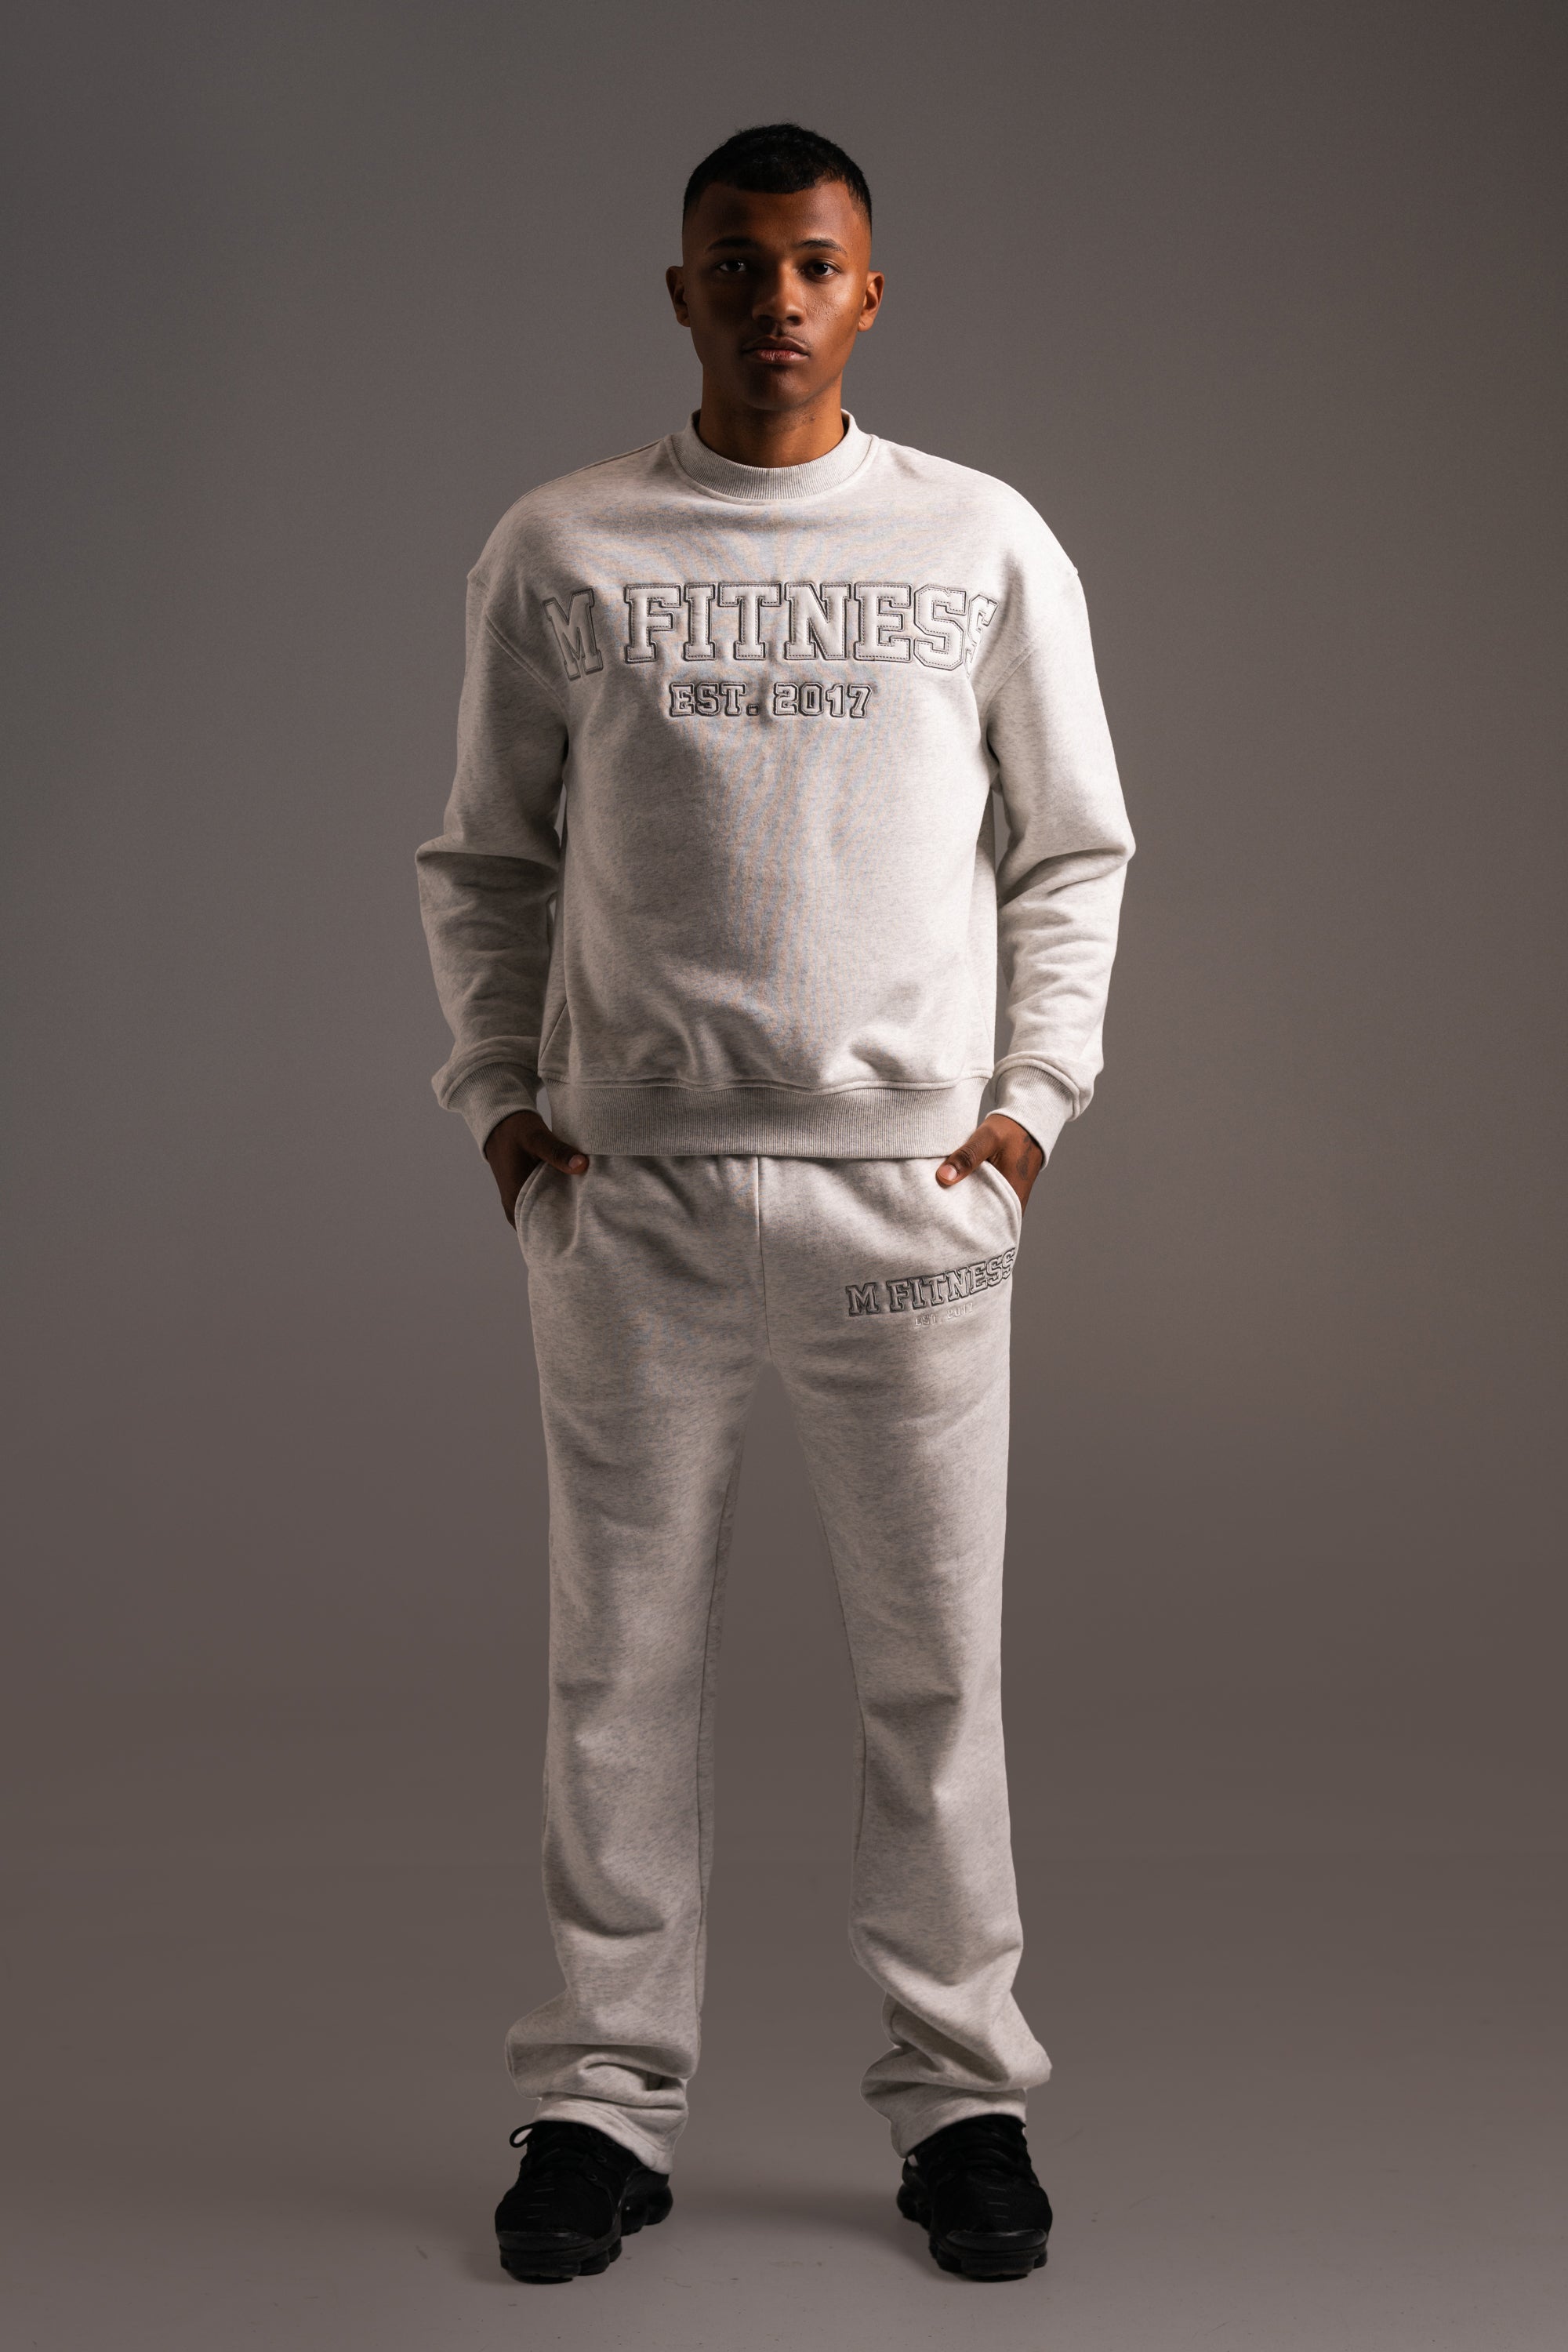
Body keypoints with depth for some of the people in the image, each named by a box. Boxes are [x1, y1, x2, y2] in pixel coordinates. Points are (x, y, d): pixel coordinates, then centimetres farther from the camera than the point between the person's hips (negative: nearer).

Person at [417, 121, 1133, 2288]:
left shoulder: (987, 543, 7)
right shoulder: (557, 551, 6)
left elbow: (1074, 850, 11)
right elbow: (486, 862, 12)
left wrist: (1031, 1095, 2)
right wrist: (500, 1097, 2)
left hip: (914, 1187, 0)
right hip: (627, 1193, 0)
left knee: (935, 1662, 5)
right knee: (625, 1661, 6)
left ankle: (960, 2089, 19)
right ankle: (605, 2093, 18)